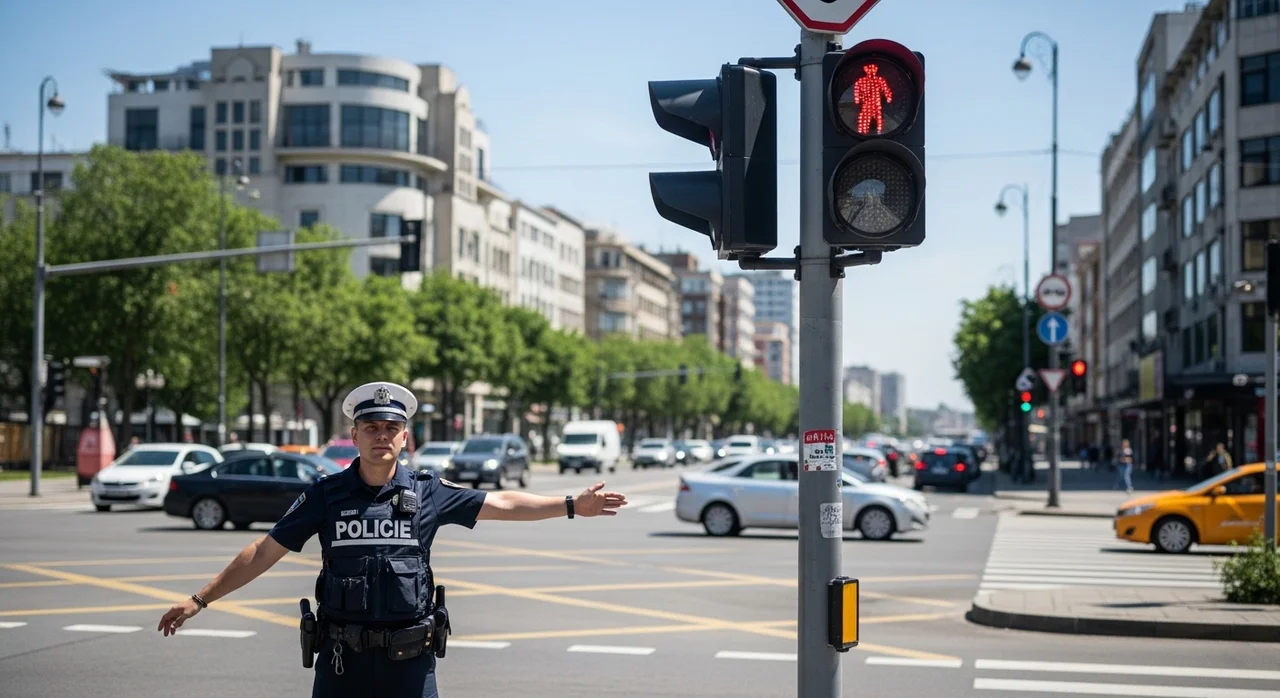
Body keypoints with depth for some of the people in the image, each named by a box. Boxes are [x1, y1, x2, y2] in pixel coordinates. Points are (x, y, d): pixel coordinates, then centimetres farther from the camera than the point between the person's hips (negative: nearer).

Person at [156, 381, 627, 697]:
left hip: (410, 658, 0)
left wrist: (572, 505, -2)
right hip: (343, 655, 0)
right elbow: (263, 552, 3)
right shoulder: (326, 495, 0)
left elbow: (503, 504, 3)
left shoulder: (427, 493, 1)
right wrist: (201, 599, 0)